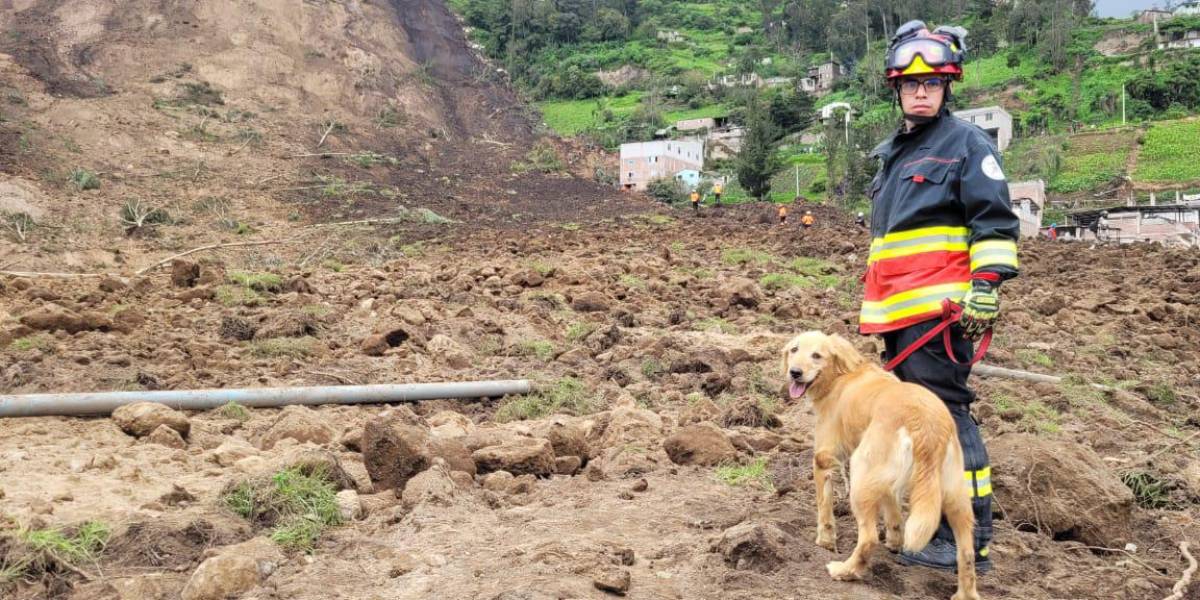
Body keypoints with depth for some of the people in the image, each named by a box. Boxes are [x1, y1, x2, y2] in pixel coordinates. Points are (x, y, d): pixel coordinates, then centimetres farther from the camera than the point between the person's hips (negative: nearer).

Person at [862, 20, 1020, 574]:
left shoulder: (967, 143, -1)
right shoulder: (892, 153, 23)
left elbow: (996, 222, -8)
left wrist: (986, 285, -17)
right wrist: (872, 300, 28)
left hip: (940, 311, -9)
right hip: (897, 315, 9)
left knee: (945, 415, -10)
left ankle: (970, 541, -3)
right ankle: (937, 526, 23)